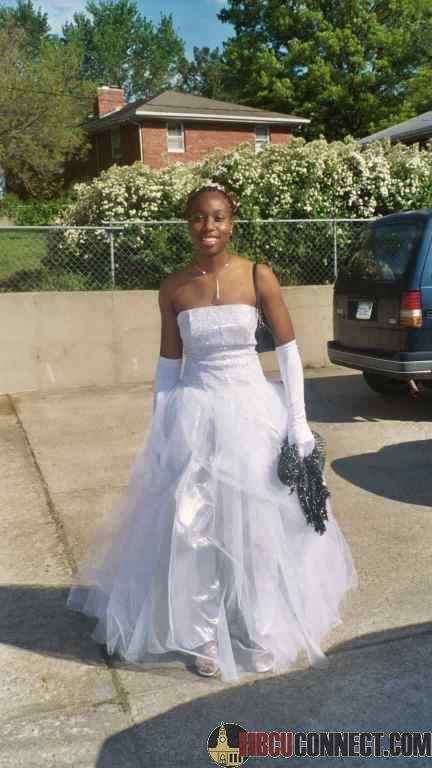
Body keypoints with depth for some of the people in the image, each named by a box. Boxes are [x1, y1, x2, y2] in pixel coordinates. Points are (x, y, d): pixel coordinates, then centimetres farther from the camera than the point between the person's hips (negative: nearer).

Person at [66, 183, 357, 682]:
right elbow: (168, 365, 6)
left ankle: (262, 633, 31)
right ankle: (205, 638, 27)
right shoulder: (173, 288, 0)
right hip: (195, 414, 1)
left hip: (253, 409, -1)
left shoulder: (258, 276, -5)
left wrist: (298, 422, -5)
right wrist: (160, 433, 5)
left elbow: (288, 350, -1)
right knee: (193, 529, 6)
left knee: (260, 526, 9)